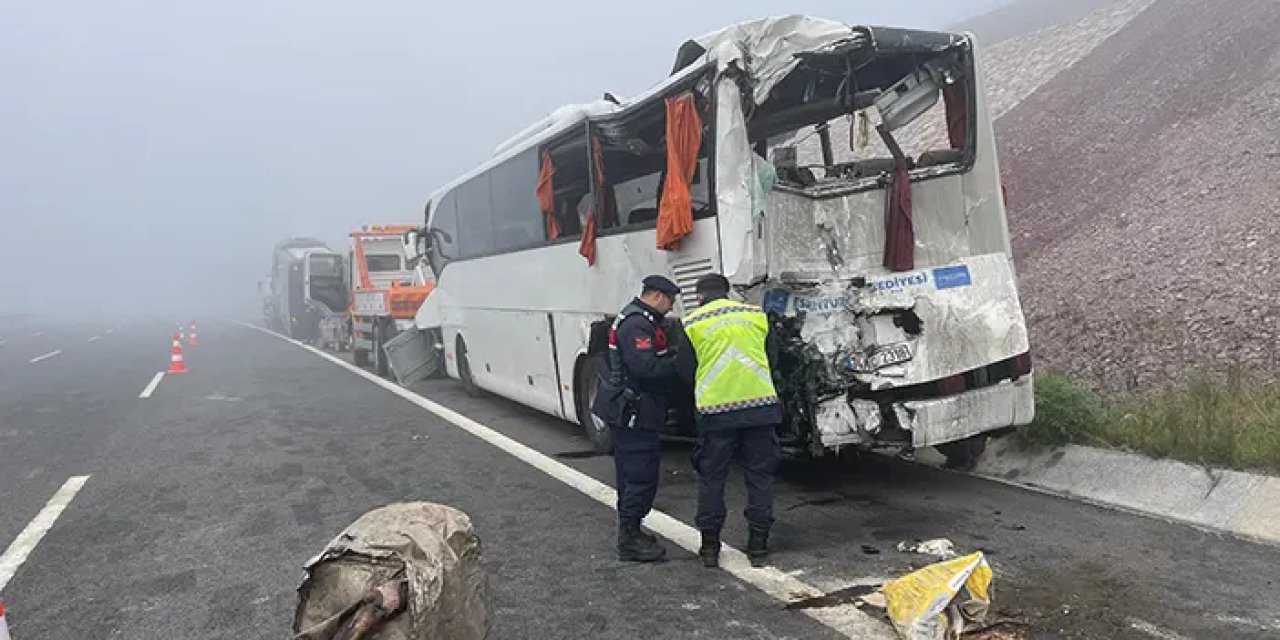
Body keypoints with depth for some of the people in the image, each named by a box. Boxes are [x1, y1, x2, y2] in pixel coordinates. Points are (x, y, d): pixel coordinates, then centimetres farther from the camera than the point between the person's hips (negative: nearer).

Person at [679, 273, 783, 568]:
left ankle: (710, 546, 16)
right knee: (760, 476, 11)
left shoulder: (691, 324, 1)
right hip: (761, 404, 2)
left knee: (711, 478, 10)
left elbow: (686, 373, 5)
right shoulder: (756, 314, 8)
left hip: (715, 410, -1)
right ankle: (758, 545, 15)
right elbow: (772, 359, 16)